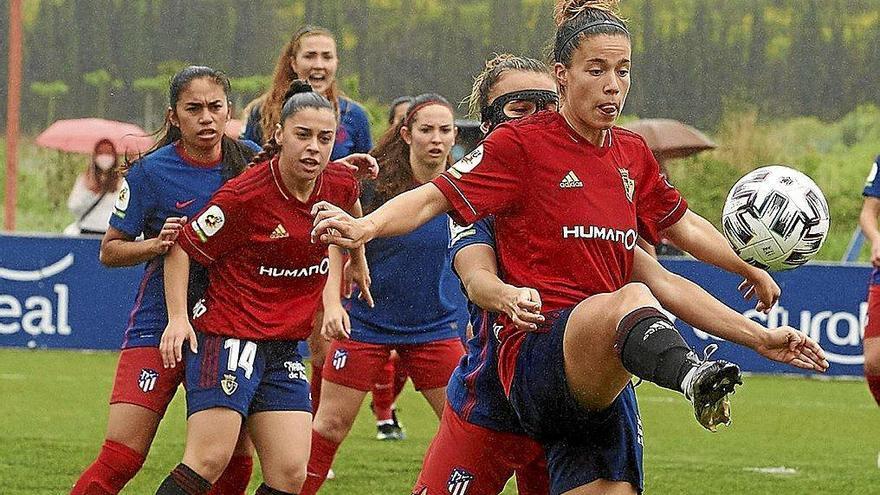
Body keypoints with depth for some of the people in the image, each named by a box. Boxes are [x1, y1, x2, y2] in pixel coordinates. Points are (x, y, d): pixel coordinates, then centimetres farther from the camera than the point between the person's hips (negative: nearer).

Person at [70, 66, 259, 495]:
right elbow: (110, 251, 0)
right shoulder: (151, 172, -8)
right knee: (119, 460, -12)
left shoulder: (250, 160, 1)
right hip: (160, 326, -4)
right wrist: (158, 243, -19)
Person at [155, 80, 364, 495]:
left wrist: (357, 258, 33)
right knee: (209, 461, -17)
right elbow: (183, 248, -7)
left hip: (285, 348, 6)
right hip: (229, 339, -6)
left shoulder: (341, 185, 0)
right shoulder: (245, 195, -17)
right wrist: (178, 317, -14)